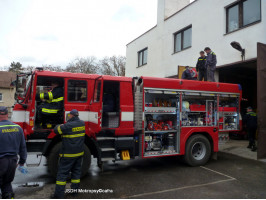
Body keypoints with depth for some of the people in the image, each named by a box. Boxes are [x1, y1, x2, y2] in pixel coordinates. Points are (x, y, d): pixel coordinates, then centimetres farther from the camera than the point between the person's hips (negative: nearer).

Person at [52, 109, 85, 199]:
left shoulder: (68, 126, -19)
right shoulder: (82, 123, 2)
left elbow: (56, 130, -8)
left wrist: (59, 125, 11)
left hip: (68, 154, -6)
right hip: (79, 153, 7)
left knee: (62, 173, 2)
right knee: (76, 171, 18)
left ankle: (59, 194, 6)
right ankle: (75, 189, 27)